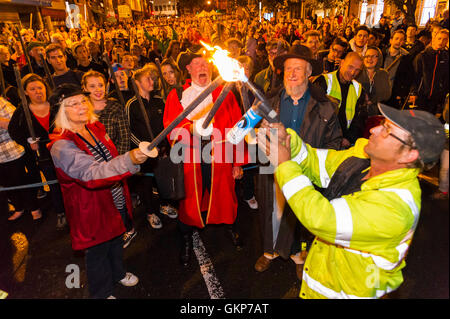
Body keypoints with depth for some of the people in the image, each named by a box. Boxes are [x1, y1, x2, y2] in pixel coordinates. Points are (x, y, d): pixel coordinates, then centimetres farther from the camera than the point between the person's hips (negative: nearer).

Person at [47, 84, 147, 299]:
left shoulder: (96, 128, -1)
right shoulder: (61, 146, -26)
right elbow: (90, 173, -40)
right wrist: (129, 160, -53)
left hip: (117, 202, 7)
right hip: (92, 209, -7)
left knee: (117, 239, 28)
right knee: (98, 250, 14)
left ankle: (118, 273, 56)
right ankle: (102, 293, 40)